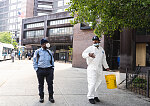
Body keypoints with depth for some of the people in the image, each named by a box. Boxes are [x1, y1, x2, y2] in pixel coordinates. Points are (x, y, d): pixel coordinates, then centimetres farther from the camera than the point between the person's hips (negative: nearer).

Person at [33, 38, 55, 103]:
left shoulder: (49, 52, 10)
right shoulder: (37, 51, 2)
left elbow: (52, 61, 17)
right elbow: (34, 61, 4)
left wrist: (52, 68, 9)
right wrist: (36, 69, -3)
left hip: (49, 70, 2)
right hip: (40, 70, -2)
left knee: (50, 83, 3)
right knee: (41, 84, 8)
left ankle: (51, 97, 16)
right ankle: (41, 97, 22)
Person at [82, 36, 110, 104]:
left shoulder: (102, 49, 17)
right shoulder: (90, 48, -2)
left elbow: (103, 59, 26)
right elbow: (83, 54, -16)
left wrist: (106, 67, 26)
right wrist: (89, 54, -35)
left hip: (99, 68, 6)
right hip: (92, 68, -6)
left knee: (97, 83, 9)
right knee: (92, 83, -9)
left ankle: (95, 96, 22)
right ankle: (90, 97, 1)